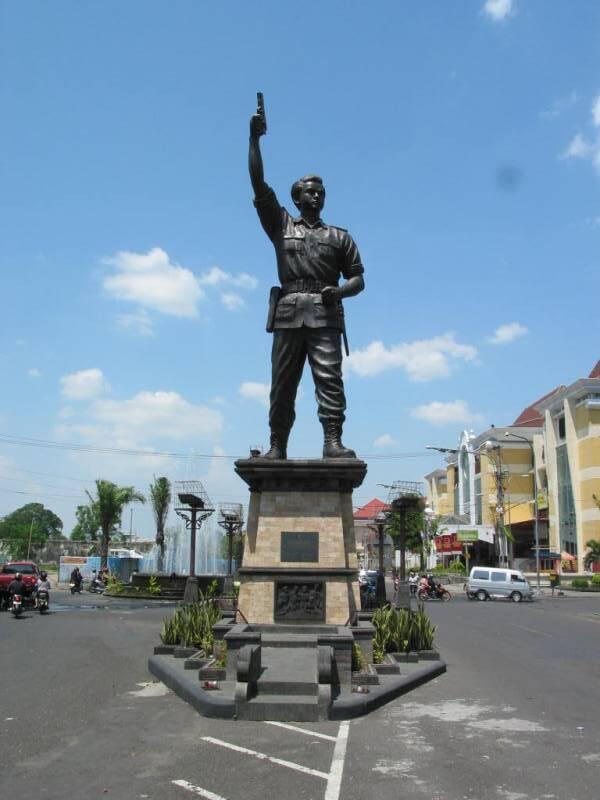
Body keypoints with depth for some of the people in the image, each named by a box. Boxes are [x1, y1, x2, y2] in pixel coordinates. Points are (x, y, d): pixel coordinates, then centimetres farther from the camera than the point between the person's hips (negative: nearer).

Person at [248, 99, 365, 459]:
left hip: (324, 314, 0)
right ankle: (277, 447, 0)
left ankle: (333, 442, -19)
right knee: (282, 383, -2)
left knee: (329, 376, -13)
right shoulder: (281, 225, 21)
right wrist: (255, 139, 5)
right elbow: (259, 183, 12)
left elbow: (358, 279, 16)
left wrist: (339, 291, -7)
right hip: (288, 311, 0)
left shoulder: (340, 236, 22)